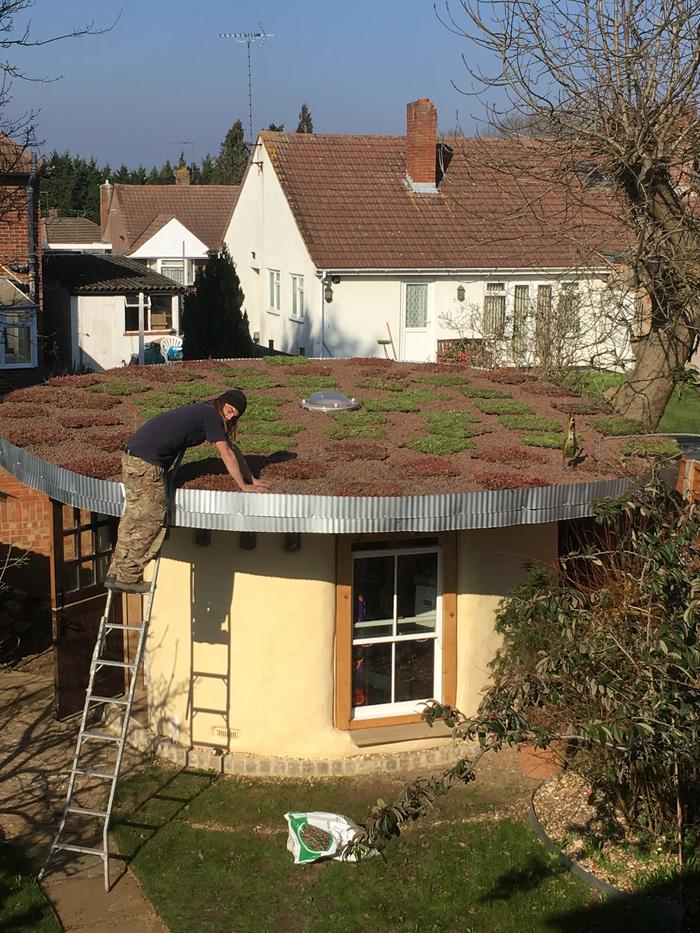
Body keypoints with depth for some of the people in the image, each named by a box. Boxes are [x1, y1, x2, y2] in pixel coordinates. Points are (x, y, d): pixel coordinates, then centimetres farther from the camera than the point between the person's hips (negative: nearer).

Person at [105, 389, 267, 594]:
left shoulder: (203, 412, 23)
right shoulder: (211, 414, -6)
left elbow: (232, 451, 27)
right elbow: (226, 455, -4)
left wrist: (251, 478, 28)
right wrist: (243, 486, 4)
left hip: (131, 454, 10)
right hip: (147, 463, -10)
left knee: (133, 518, 15)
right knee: (151, 520, -1)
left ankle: (116, 573, 19)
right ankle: (128, 577, 4)